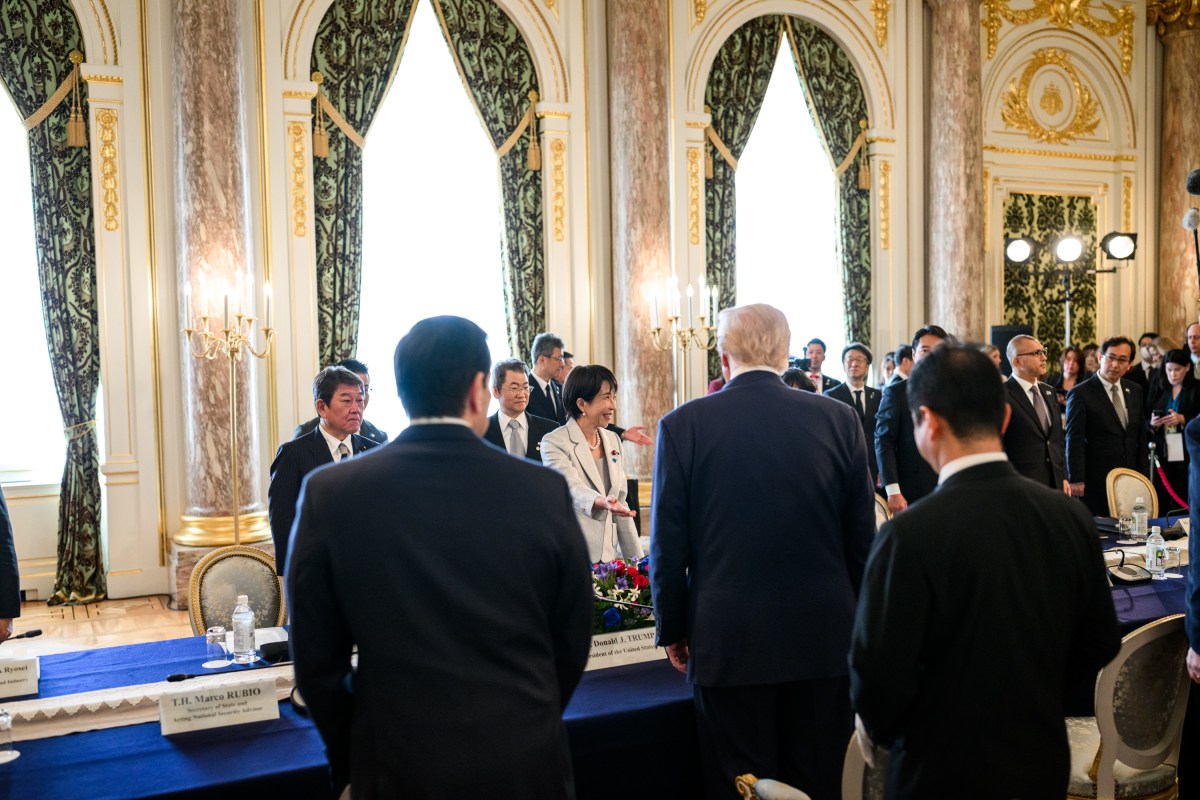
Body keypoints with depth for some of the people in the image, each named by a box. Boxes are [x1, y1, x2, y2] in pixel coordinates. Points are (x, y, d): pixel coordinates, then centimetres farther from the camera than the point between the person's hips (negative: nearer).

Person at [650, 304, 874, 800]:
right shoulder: (839, 420, -3)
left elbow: (668, 544, -5)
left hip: (728, 642, -2)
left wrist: (672, 629, 7)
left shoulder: (683, 425, -8)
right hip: (824, 638, 2)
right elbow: (862, 537, 2)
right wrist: (856, 622, 15)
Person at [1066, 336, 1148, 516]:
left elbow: (1141, 437, 17)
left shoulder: (1135, 391, 12)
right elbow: (1074, 441, -9)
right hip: (1095, 480, -5)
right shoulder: (1080, 394, -6)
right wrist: (1076, 480, -14)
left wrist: (1144, 475, 14)